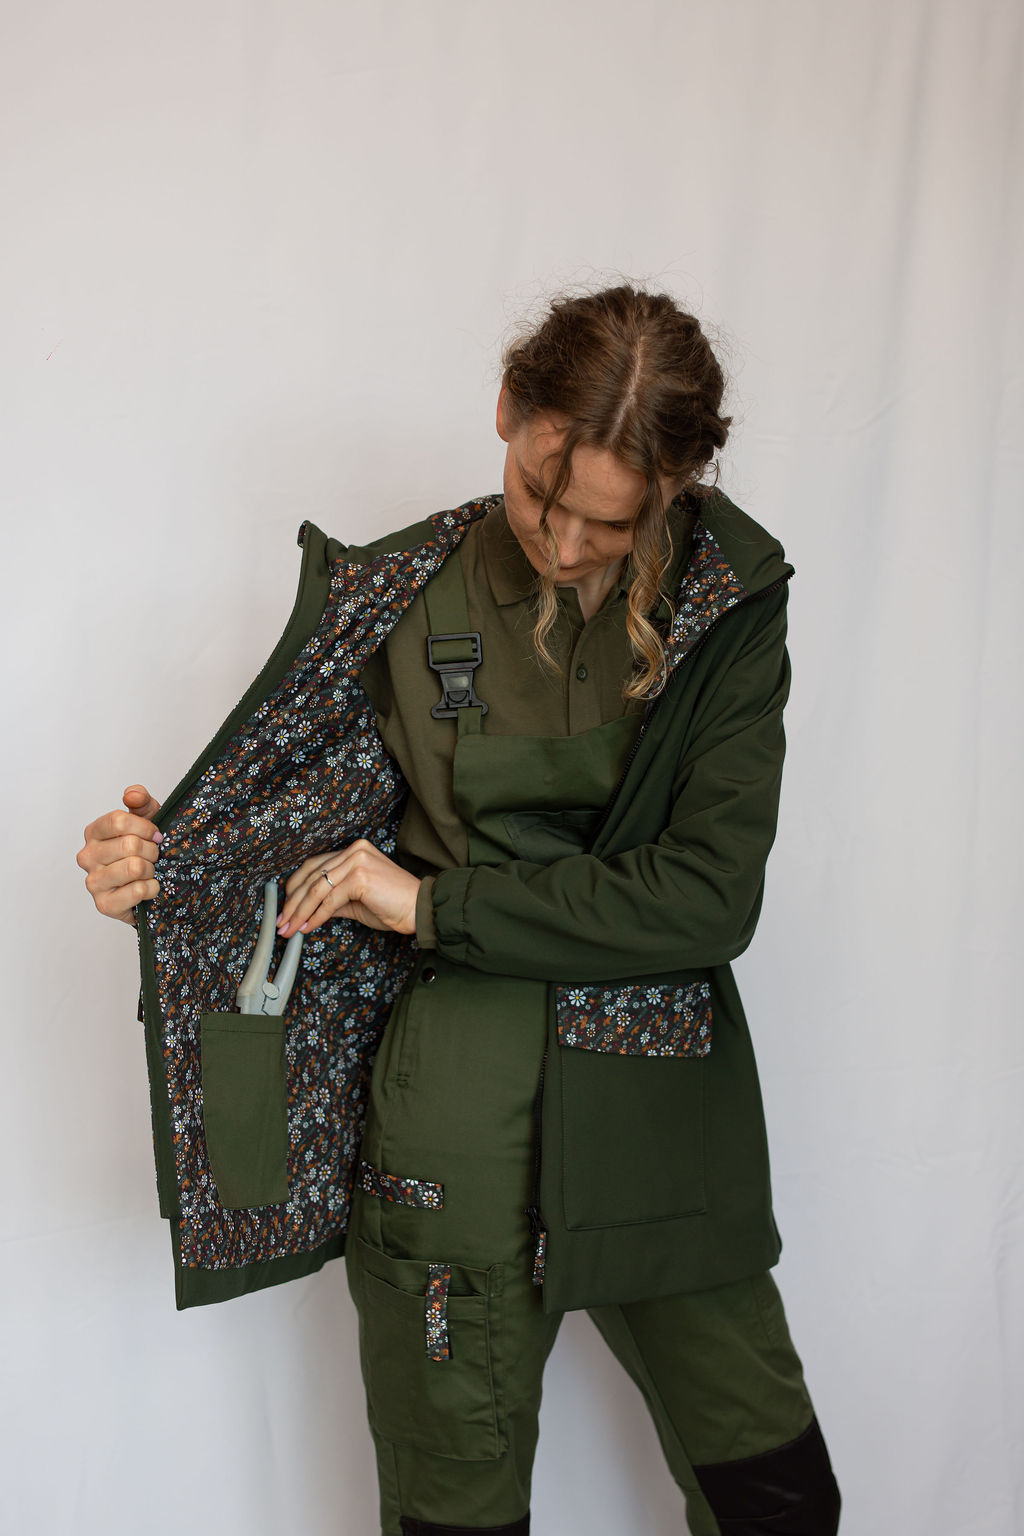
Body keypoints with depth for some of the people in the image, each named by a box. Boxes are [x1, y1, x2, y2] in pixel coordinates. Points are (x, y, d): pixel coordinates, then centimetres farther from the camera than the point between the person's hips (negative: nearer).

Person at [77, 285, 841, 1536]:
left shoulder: (727, 604, -4)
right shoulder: (398, 599, -3)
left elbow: (710, 895, -12)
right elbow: (308, 822, 6)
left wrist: (439, 905, -15)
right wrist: (164, 867, -15)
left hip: (664, 1110, 1)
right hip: (459, 1117, -1)